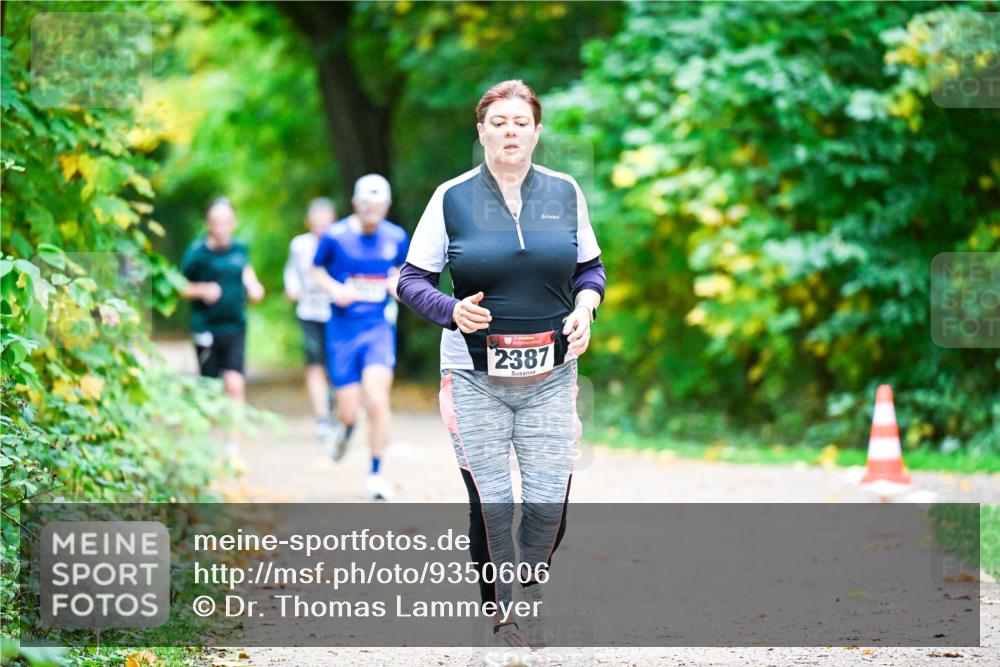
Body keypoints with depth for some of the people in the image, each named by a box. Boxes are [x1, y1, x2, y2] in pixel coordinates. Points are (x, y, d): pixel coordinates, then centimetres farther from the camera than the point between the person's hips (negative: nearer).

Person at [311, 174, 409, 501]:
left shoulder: (397, 238, 0)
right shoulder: (335, 236, -7)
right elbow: (317, 268, 8)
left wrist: (398, 283, -3)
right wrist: (334, 288, -11)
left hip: (379, 328, 1)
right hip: (343, 329, -1)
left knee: (376, 398, -18)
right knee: (349, 410, 0)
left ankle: (376, 474, -2)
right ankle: (345, 427, 41)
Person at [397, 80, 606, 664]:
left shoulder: (565, 193, 4)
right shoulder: (453, 198, -2)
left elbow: (591, 267, 14)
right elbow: (412, 280, 2)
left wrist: (585, 307, -6)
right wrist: (453, 309, -17)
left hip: (549, 378, 2)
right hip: (476, 379, -1)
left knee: (549, 502, -2)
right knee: (490, 504, -1)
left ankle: (532, 586, 28)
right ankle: (503, 618, 16)